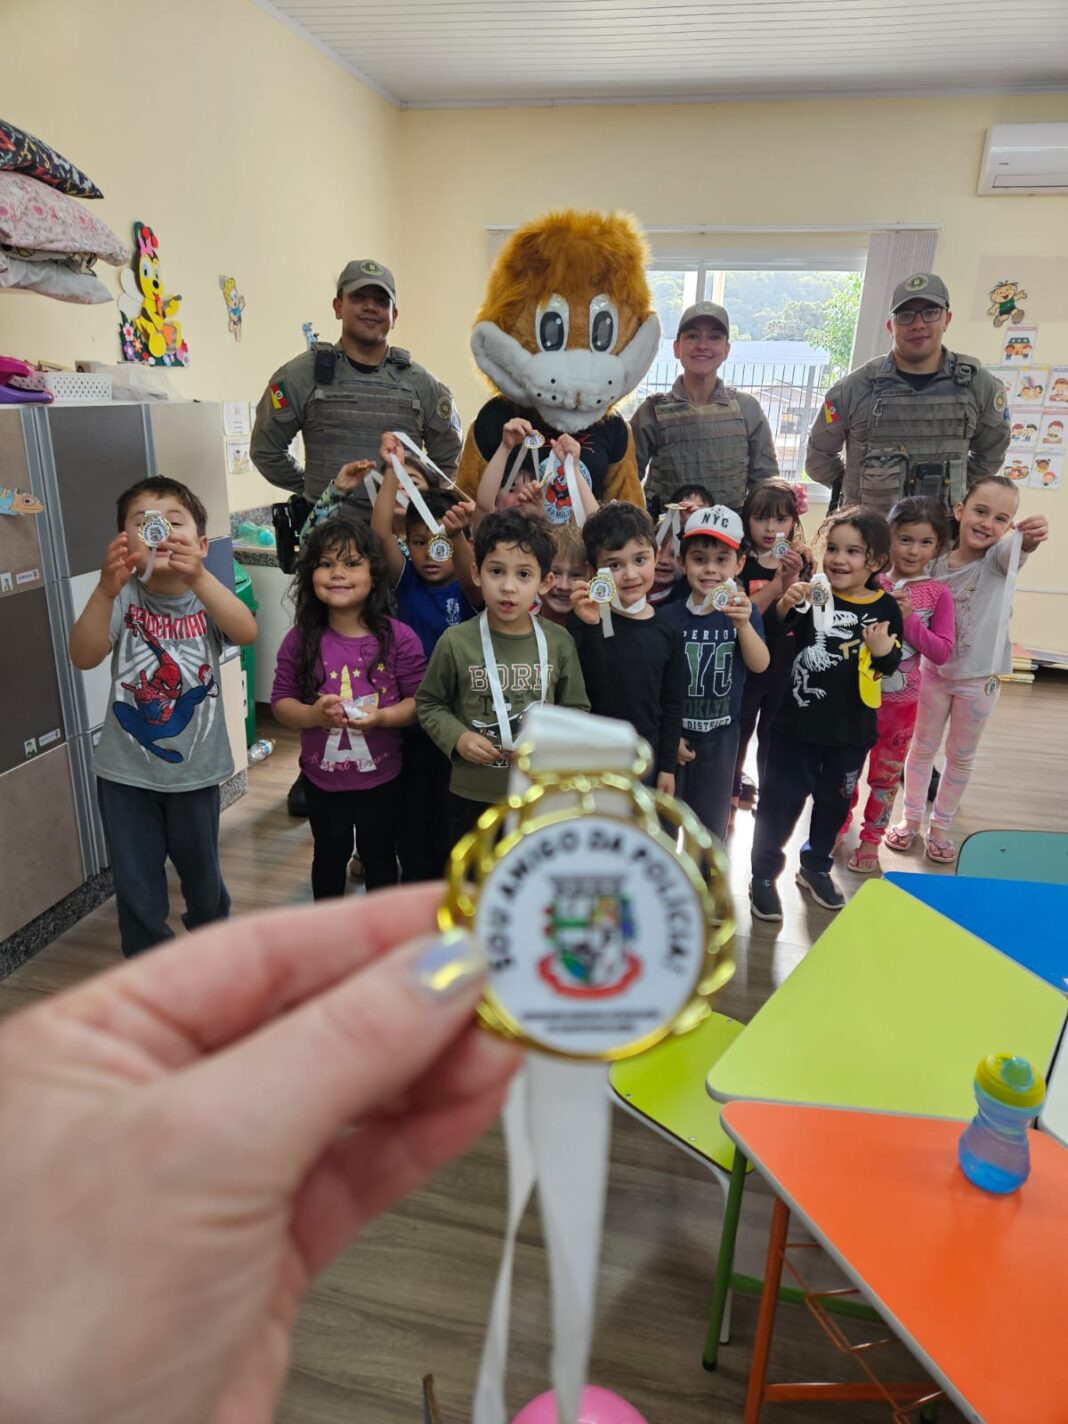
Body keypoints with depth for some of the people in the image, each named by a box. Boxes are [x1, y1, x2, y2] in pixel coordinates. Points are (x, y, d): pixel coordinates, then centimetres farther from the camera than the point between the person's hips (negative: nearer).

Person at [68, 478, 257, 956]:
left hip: (195, 767, 0)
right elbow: (84, 657, -26)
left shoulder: (205, 595, -9)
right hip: (126, 771, 0)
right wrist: (106, 589, -43)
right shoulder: (125, 598, -10)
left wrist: (198, 577, -48)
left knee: (201, 871, 19)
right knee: (137, 887, 10)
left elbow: (247, 632, -31)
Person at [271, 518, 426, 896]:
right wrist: (313, 714, -25)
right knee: (329, 856, 24)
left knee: (379, 857, 20)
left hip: (381, 776, -1)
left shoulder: (398, 638, -15)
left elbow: (419, 702, -10)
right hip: (322, 776, 1)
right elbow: (281, 702, -5)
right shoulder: (301, 639, -10)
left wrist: (381, 717, -28)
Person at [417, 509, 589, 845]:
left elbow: (577, 709, 2)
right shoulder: (456, 641, -11)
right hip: (471, 795, -1)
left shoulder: (558, 642, -6)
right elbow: (429, 704, 1)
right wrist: (457, 738, -15)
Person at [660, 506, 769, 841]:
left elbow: (760, 665, -22)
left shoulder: (744, 613, -7)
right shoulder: (669, 616, -10)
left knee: (711, 821, 16)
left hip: (720, 735, 1)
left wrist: (743, 624, -40)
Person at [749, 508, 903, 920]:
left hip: (852, 730, 3)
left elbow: (890, 666, 3)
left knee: (834, 801, 20)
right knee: (780, 800, 5)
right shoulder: (811, 596, -12)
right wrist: (783, 607, -37)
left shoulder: (886, 609, -4)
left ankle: (815, 867, 41)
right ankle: (764, 874, 22)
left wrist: (884, 650, -19)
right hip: (797, 722, -3)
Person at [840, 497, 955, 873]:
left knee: (886, 774, 13)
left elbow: (942, 652, -8)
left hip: (900, 701, 0)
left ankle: (871, 839, 31)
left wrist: (910, 620, -20)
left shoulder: (938, 595, -6)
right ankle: (840, 826, 37)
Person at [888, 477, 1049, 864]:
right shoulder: (936, 565, -8)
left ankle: (940, 827, 29)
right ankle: (911, 818, 32)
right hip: (934, 672, 1)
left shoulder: (998, 559, -14)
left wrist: (1031, 537, -62)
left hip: (979, 679, -1)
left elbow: (1017, 549, -39)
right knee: (922, 748, 14)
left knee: (961, 757, 13)